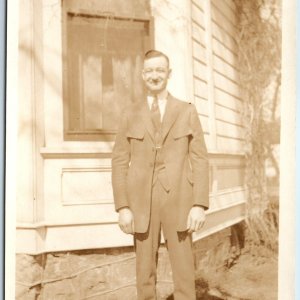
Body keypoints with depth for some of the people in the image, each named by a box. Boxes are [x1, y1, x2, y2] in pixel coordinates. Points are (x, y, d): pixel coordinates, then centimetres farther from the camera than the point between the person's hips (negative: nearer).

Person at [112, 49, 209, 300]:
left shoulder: (187, 112, 6)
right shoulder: (131, 114, 8)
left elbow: (200, 160, 1)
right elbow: (120, 162, 4)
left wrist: (200, 205, -8)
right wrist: (122, 207, -4)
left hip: (179, 200, -1)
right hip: (142, 202, 1)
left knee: (184, 273, 3)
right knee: (145, 273, 8)